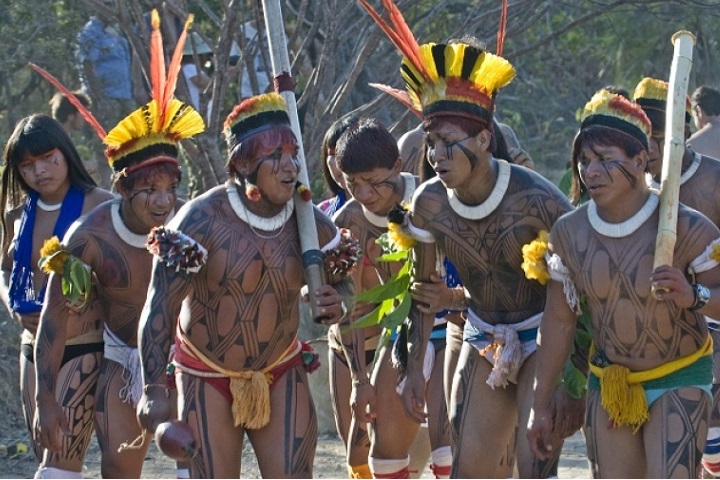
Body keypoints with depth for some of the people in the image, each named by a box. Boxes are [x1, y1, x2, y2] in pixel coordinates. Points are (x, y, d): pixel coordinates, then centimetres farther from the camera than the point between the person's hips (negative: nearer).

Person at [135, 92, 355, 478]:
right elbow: (160, 305, -23)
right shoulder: (203, 219, -20)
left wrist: (338, 305, -19)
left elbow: (342, 284, 8)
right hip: (207, 376, -3)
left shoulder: (311, 224, -8)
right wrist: (154, 391, -31)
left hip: (281, 373, 3)